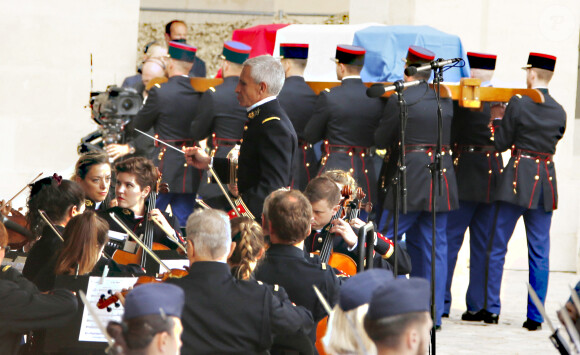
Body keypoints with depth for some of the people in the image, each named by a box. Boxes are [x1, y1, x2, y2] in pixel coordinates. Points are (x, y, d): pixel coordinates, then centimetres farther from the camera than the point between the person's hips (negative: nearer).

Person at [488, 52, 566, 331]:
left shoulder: (518, 104, -9)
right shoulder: (559, 112, 4)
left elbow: (501, 143, -4)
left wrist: (496, 121, 13)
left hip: (519, 178, -4)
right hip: (547, 179, 4)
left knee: (497, 247, 7)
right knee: (540, 252, 5)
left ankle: (491, 306, 7)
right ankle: (535, 316, 4)